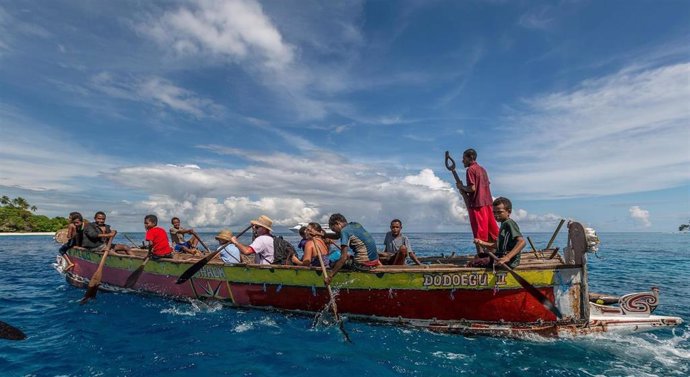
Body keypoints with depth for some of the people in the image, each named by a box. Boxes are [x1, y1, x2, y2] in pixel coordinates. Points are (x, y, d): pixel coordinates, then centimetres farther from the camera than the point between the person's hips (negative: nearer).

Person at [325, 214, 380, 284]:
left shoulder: (344, 231, -10)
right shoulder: (356, 224, 13)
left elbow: (343, 257, -18)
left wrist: (330, 276, -16)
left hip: (363, 264, -8)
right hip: (375, 260, 8)